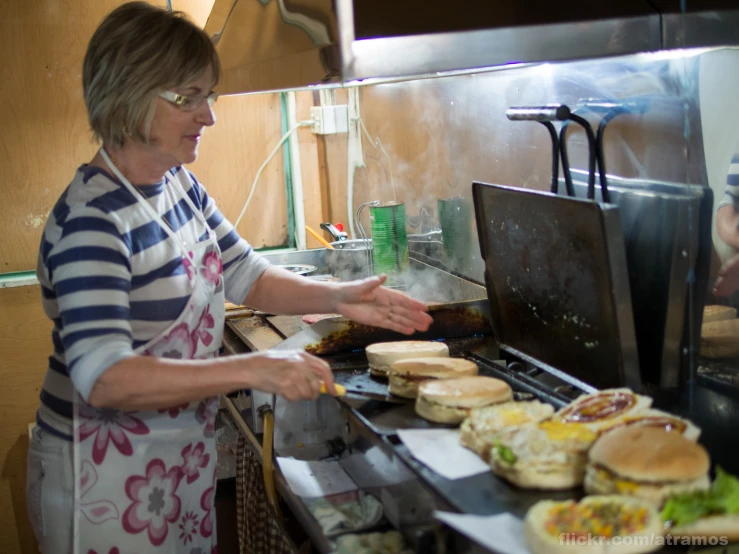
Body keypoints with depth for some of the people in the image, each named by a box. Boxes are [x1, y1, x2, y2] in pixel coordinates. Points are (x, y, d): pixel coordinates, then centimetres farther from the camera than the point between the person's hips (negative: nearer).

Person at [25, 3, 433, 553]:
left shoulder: (179, 185, 2)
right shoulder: (91, 218, -25)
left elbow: (246, 275, 10)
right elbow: (104, 378, -32)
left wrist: (336, 297, -6)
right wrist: (255, 370, -35)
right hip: (106, 481, -8)